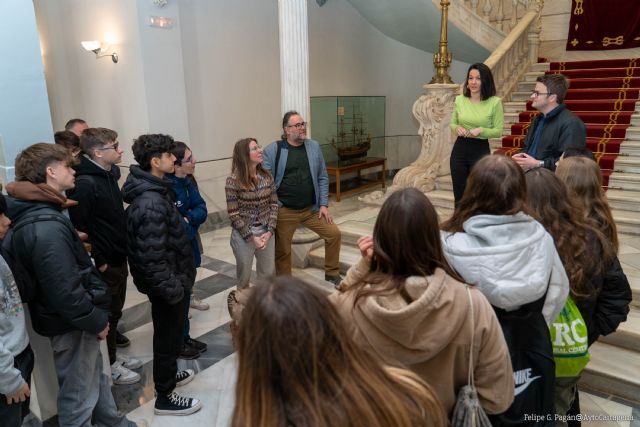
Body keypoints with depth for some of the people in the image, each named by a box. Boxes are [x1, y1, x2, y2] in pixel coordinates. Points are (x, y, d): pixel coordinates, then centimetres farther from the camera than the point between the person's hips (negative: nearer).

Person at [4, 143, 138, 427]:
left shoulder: (37, 214, 5)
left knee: (95, 376, 27)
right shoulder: (46, 228, -29)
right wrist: (95, 321, -17)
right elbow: (65, 291, -28)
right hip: (71, 323, -11)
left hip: (73, 318, 11)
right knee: (79, 393, 9)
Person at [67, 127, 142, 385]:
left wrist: (122, 254, 13)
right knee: (106, 314, 7)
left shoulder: (109, 174, 6)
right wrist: (98, 263, -18)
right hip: (103, 264, -8)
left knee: (116, 310, 20)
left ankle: (114, 356, 37)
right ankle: (108, 365, 25)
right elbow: (79, 229, -24)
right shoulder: (84, 184, -22)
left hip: (118, 258, 8)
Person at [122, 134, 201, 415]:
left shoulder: (153, 190, 4)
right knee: (168, 337, 8)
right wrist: (174, 289, -22)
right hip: (167, 283, -10)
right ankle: (164, 397, 27)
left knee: (168, 334, 26)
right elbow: (152, 258, -29)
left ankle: (168, 374, 47)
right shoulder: (151, 203, -29)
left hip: (169, 280, 10)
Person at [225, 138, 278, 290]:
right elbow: (233, 214, -13)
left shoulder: (267, 176, 0)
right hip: (243, 234, -4)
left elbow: (274, 205, 2)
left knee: (268, 273, 15)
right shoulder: (233, 180, -14)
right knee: (244, 274, 15)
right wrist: (251, 237, -14)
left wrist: (270, 231, -9)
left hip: (266, 231, 4)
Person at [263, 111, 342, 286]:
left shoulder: (314, 147, 4)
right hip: (284, 211, -3)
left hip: (312, 209, 3)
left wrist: (324, 204, 1)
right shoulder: (272, 150, -7)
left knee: (334, 234, 2)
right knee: (282, 251, 7)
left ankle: (332, 274, 24)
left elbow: (322, 177, 6)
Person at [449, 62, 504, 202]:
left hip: (481, 150, -3)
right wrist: (457, 128, -8)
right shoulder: (460, 99, 3)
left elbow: (498, 131, -4)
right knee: (459, 195, 9)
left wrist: (481, 130, -20)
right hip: (460, 149, 3)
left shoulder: (495, 102, -7)